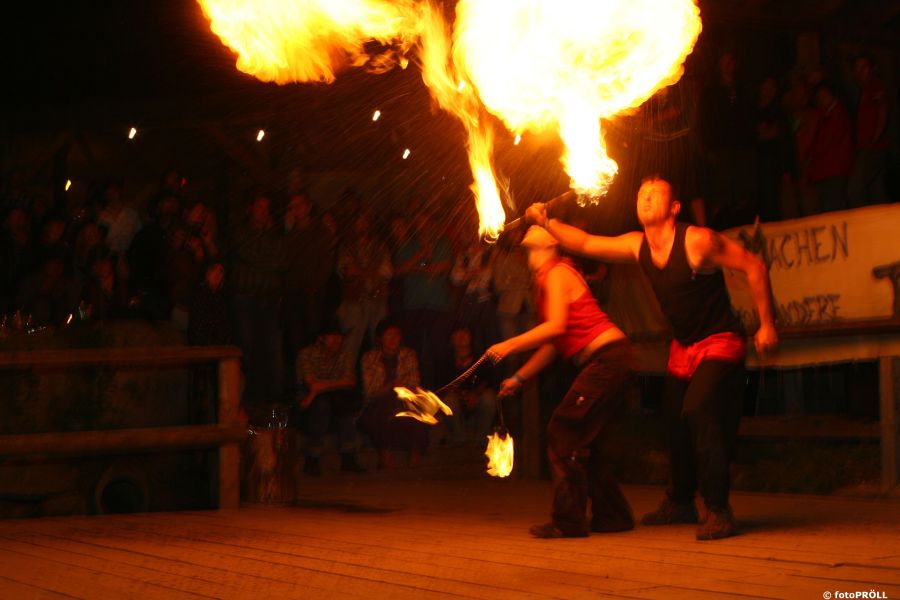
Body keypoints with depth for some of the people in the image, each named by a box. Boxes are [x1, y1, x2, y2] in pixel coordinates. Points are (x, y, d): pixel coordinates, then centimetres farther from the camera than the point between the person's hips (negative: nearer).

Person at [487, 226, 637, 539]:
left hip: (607, 358, -10)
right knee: (580, 441, 14)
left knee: (564, 434, -9)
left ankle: (567, 521, -8)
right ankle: (613, 515, 19)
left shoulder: (557, 273, -8)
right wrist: (519, 377, 22)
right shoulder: (547, 278, 21)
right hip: (609, 362, 10)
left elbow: (556, 326, -21)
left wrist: (509, 345, -19)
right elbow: (554, 344, 22)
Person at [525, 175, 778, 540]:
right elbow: (586, 243, 7)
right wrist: (547, 223, -8)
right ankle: (680, 503, 35)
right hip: (683, 347, 8)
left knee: (698, 411, -26)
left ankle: (718, 511, -21)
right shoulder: (637, 246, 1)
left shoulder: (697, 241, -20)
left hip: (720, 343, -8)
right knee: (676, 421, 13)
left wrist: (766, 325, -15)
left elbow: (753, 267, -15)